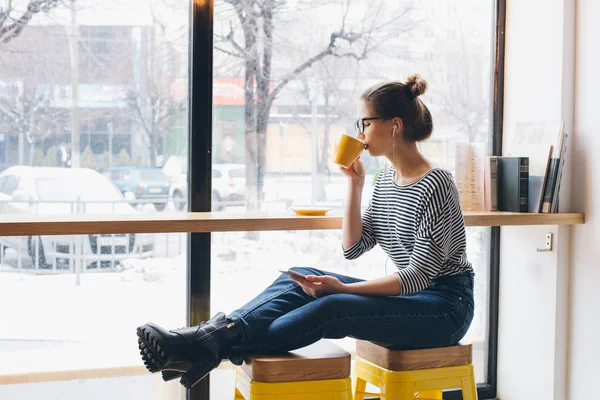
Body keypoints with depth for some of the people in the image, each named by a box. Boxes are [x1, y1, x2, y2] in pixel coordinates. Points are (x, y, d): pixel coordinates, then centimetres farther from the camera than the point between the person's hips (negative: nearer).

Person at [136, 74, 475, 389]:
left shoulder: (435, 185, -17)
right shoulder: (388, 178, 9)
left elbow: (420, 275, -20)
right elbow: (353, 248, 8)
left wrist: (344, 289, -26)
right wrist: (355, 184, -1)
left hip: (446, 306, -7)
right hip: (409, 295, 8)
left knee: (329, 310, -29)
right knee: (299, 279, -12)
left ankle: (211, 348, -31)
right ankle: (211, 334, -29)